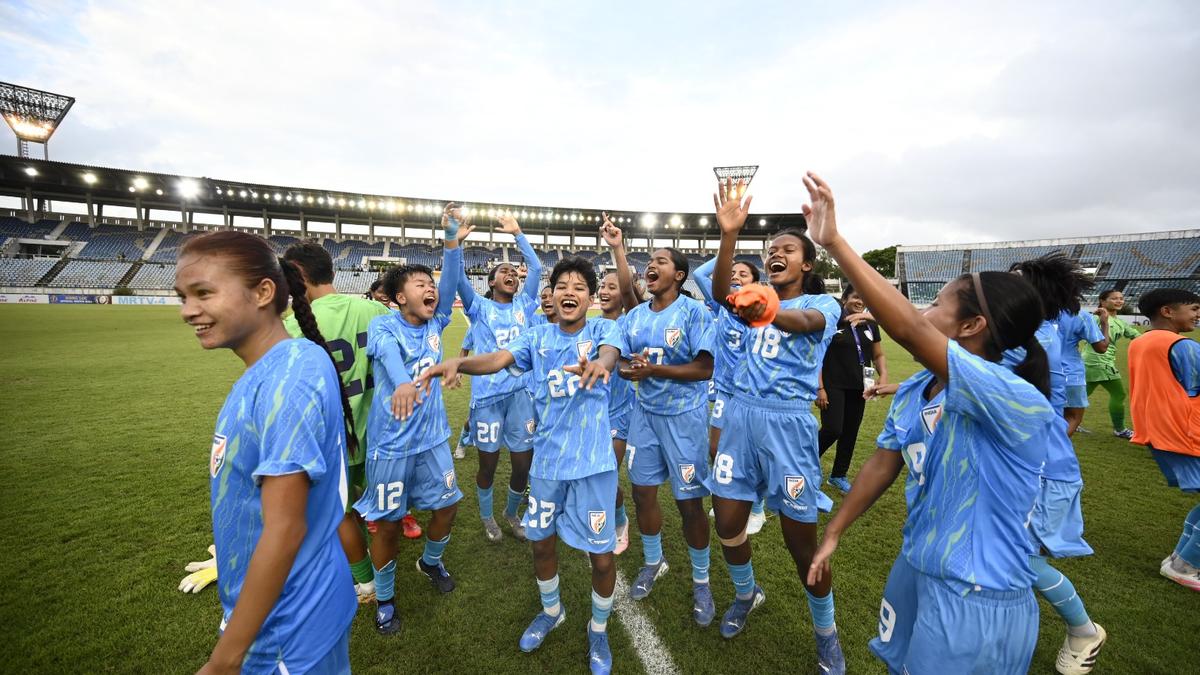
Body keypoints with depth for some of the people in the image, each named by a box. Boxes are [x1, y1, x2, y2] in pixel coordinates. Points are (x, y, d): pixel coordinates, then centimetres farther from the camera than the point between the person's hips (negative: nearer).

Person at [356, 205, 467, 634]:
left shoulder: (435, 323, 2)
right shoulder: (383, 326, -13)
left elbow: (450, 283, -13)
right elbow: (389, 352, -36)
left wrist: (452, 242, -28)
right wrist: (402, 382, -57)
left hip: (432, 437, 5)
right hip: (391, 443, -5)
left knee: (447, 503, 14)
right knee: (388, 522, 8)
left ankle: (431, 561, 45)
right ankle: (384, 599, 34)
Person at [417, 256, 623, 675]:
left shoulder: (603, 328, -6)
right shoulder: (538, 336, 1)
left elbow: (611, 351, -29)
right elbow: (498, 359, -14)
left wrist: (600, 362, -54)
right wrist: (457, 362, -34)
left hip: (592, 461, -3)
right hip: (547, 459, 3)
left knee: (601, 554, 6)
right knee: (541, 541, 19)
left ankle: (598, 630, 38)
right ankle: (551, 612, 50)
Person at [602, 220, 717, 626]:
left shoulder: (693, 311, -12)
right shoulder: (635, 314, 5)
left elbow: (705, 369, -16)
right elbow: (625, 365, 9)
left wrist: (654, 369, -23)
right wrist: (630, 368, -14)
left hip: (684, 417, -5)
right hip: (645, 413, 5)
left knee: (690, 502, 4)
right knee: (643, 492, 12)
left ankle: (701, 581, 28)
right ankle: (653, 563, 38)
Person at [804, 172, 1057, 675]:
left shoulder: (1019, 402, -28)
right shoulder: (912, 391, -3)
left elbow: (907, 329, -41)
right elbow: (883, 464, 5)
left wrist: (834, 241, -42)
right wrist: (833, 533, 8)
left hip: (979, 599, -7)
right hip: (915, 569, 7)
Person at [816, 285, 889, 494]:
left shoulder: (870, 325, 7)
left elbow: (878, 355, 16)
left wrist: (883, 375, -3)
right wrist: (820, 388, -14)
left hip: (858, 388, 6)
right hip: (834, 386, -5)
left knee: (850, 433, 11)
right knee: (832, 430, -13)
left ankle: (838, 475, 26)